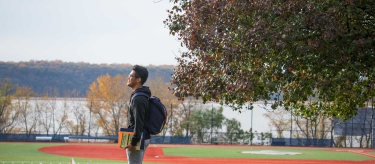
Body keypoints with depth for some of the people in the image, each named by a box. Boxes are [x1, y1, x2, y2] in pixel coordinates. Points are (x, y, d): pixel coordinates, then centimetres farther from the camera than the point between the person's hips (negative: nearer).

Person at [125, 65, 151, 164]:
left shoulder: (138, 98, -18)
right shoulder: (143, 96, 14)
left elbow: (139, 123, -24)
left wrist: (133, 142, -23)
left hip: (138, 139, -11)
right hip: (144, 137, 11)